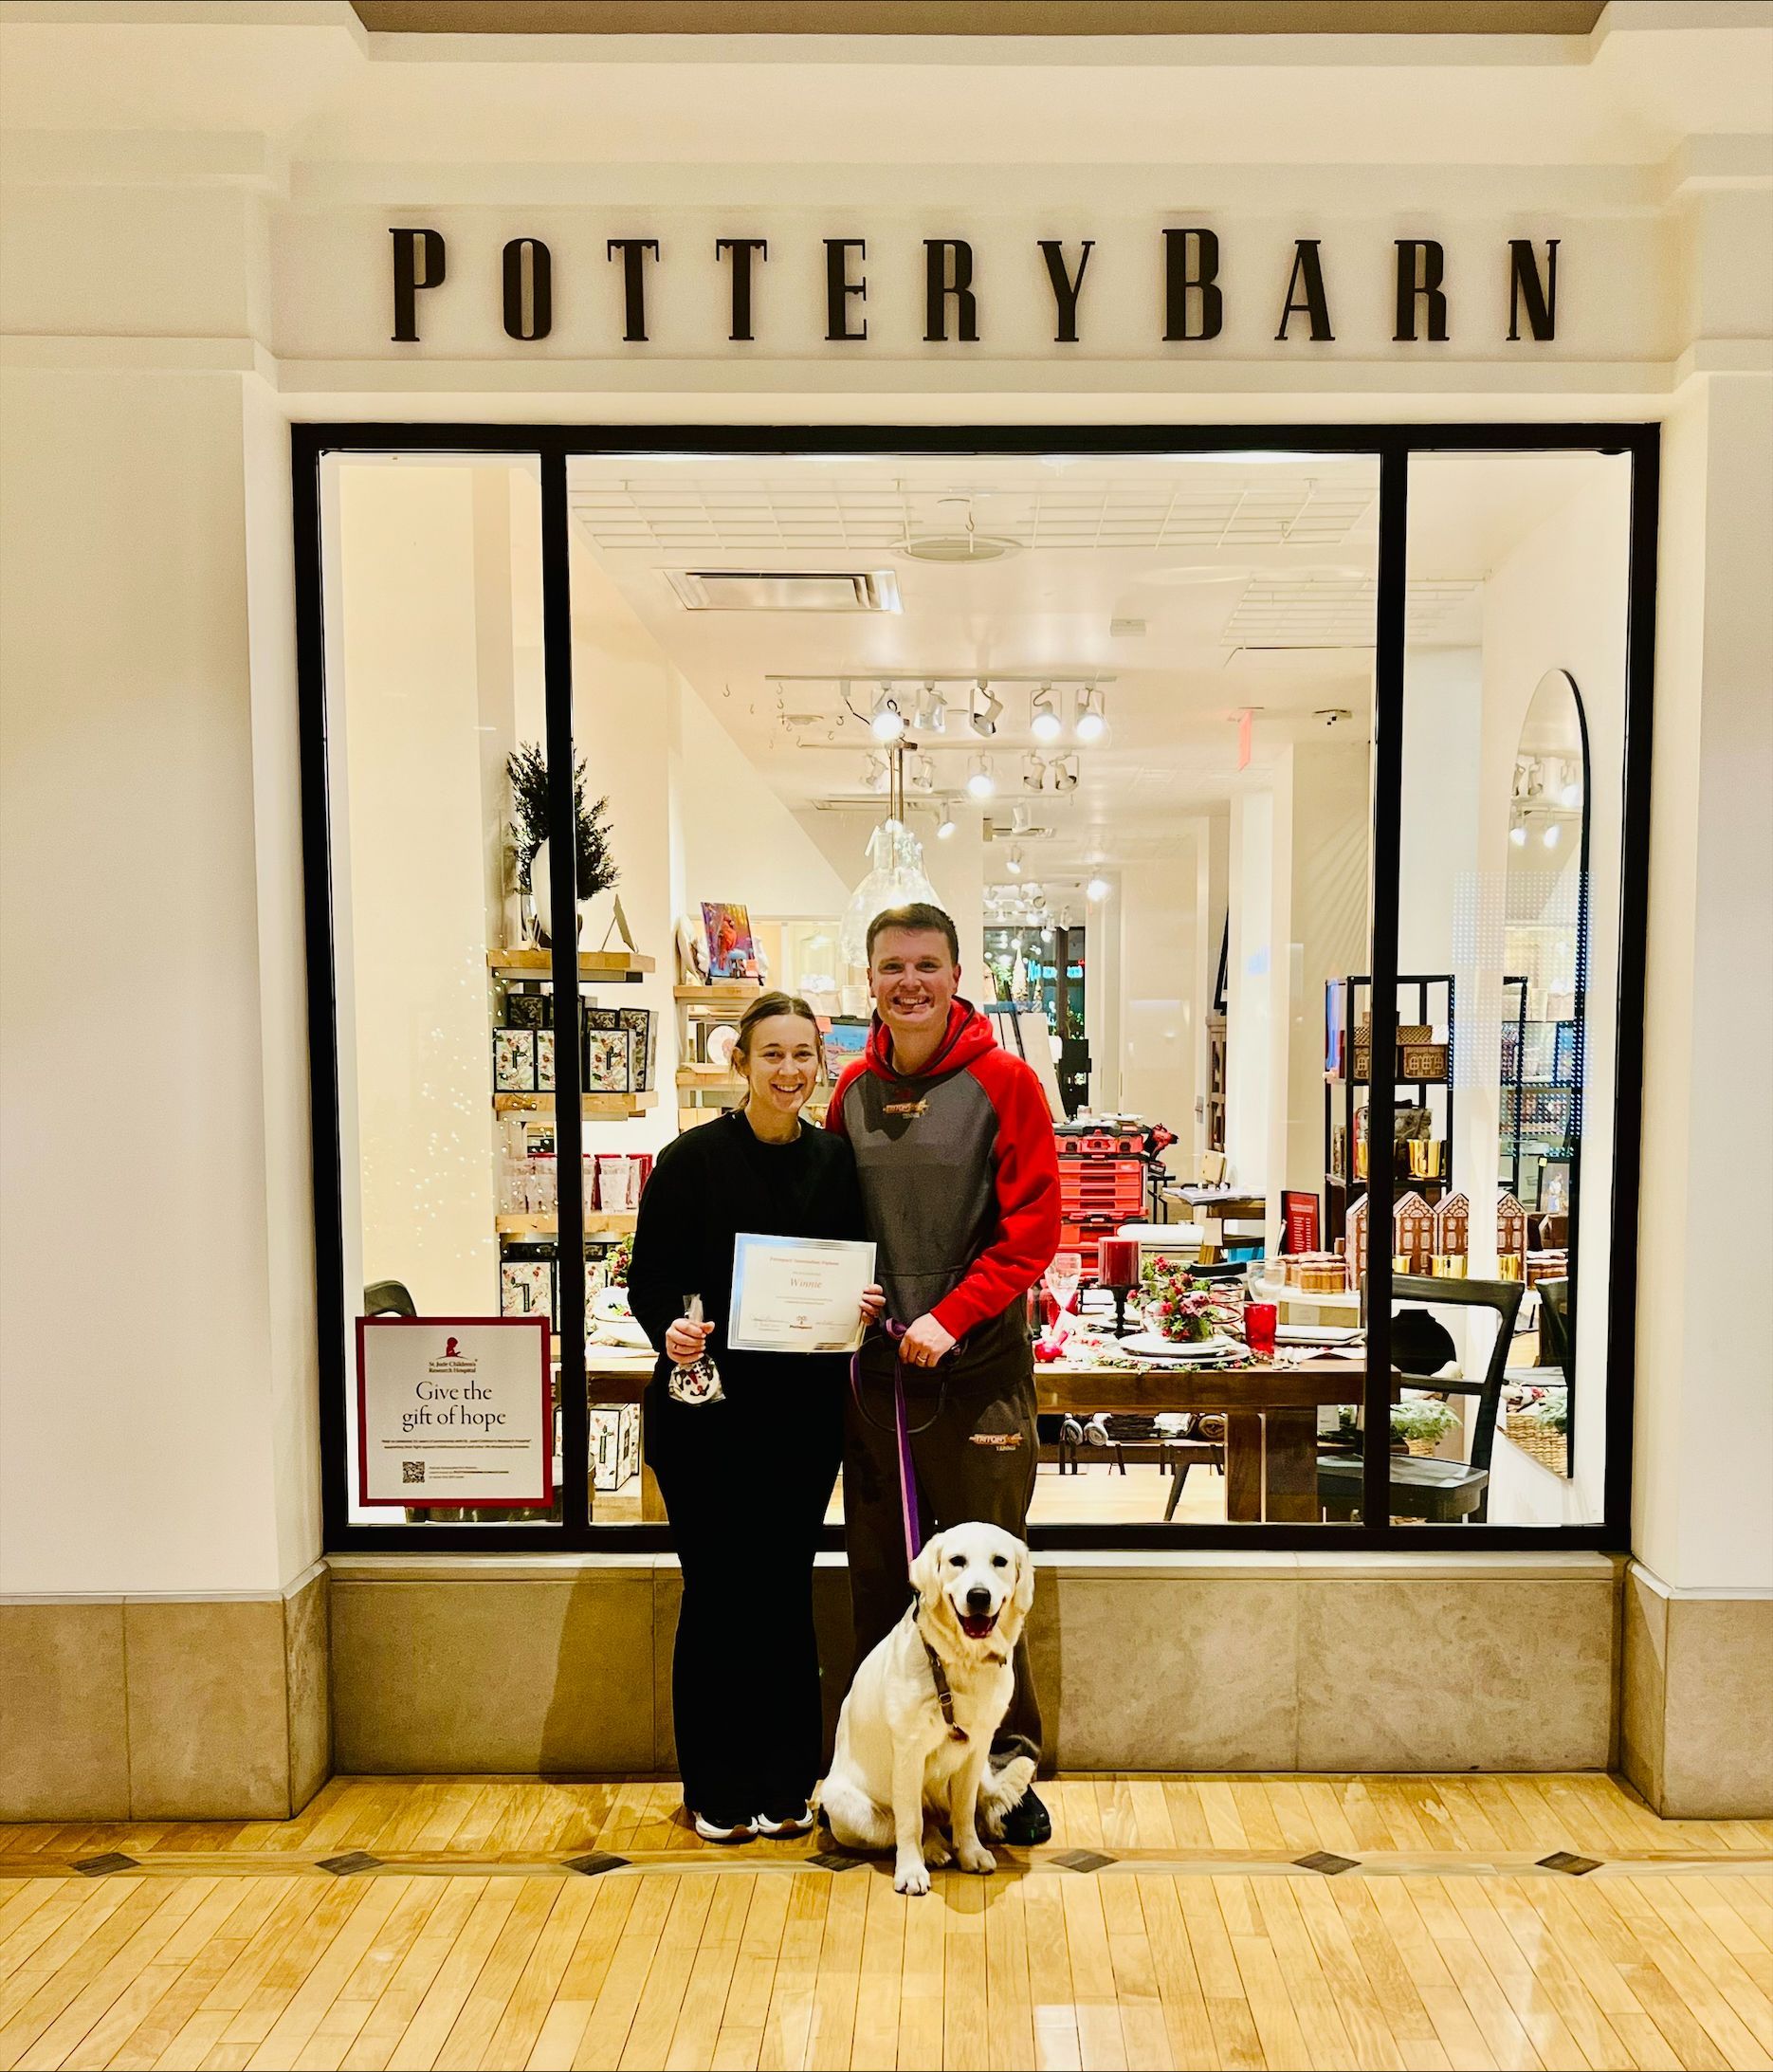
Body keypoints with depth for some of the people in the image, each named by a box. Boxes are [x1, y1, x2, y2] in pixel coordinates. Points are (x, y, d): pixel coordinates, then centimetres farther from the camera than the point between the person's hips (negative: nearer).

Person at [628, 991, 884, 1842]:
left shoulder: (839, 1160, 4)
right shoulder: (694, 1159, -6)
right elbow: (649, 1276, -5)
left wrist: (870, 1304, -9)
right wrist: (671, 1328, -23)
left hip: (805, 1408, 3)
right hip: (706, 1407, -3)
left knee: (786, 1591, 11)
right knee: (718, 1592, 6)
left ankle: (785, 1784, 27)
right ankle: (717, 1790, 24)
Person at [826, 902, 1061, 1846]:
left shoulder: (1003, 1083, -6)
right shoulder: (853, 1089, 8)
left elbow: (1032, 1229, -9)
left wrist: (948, 1316, -16)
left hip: (977, 1365, -4)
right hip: (874, 1362, 4)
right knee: (878, 1574, 12)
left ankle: (1008, 1767, 22)